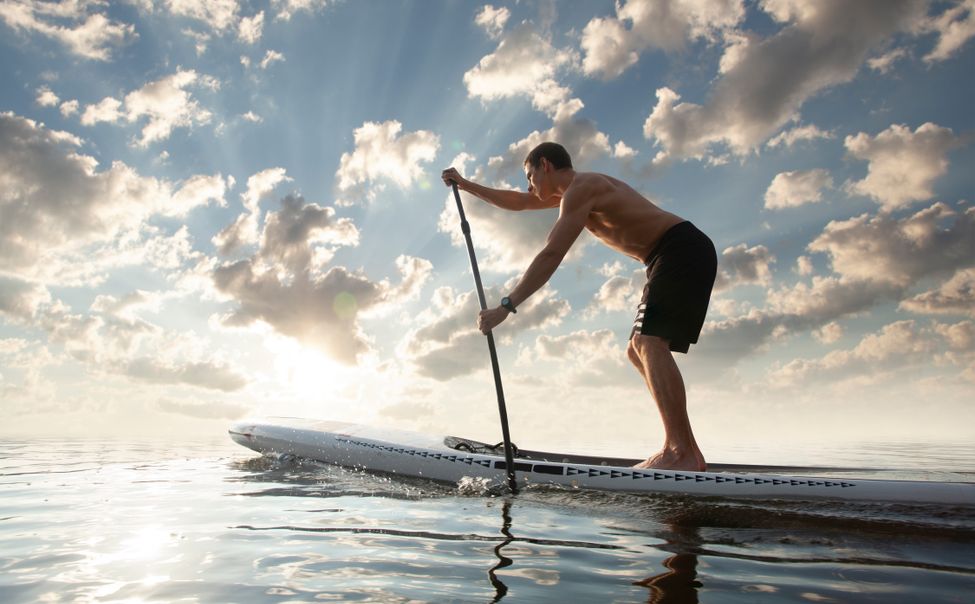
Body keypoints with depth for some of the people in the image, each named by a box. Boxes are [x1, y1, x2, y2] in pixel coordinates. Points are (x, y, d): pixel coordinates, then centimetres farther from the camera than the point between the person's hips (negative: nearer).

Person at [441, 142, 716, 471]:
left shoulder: (580, 189, -12)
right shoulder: (579, 188, 21)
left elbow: (550, 256, -22)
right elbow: (517, 202, 31)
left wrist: (505, 306, -22)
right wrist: (466, 185, 33)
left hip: (683, 249, -10)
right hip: (677, 257, 10)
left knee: (649, 341, -23)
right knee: (638, 349, 5)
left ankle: (682, 453, -28)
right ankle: (690, 456, 2)